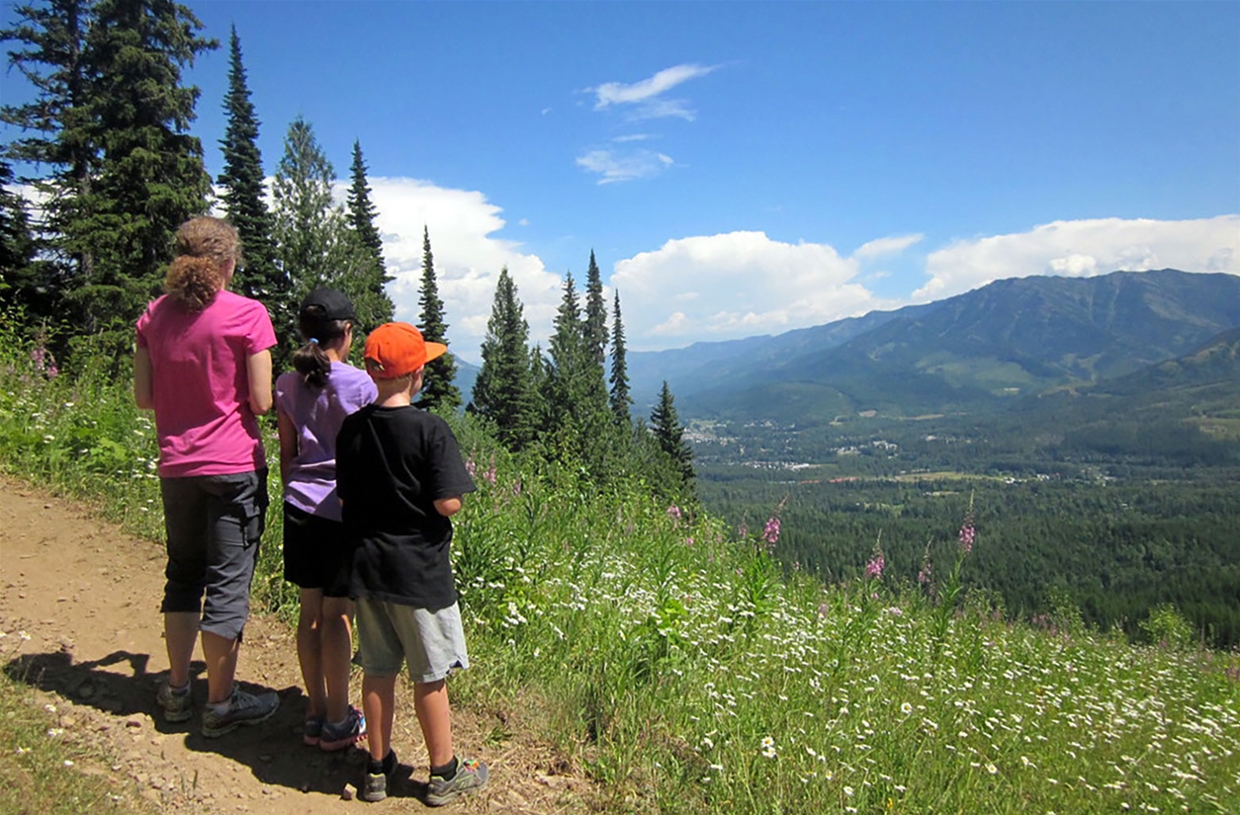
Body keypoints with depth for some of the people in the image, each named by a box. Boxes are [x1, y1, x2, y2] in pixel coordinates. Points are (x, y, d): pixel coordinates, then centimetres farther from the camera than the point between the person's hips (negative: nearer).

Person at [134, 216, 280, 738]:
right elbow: (261, 402, -12)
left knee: (182, 574, 19)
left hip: (176, 465, 5)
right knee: (228, 582, 4)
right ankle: (220, 703, 15)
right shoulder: (247, 314, -11)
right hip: (234, 466, -5)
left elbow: (143, 397, 6)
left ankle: (177, 689, 30)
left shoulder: (155, 315, 4)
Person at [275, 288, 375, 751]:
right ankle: (338, 723, 14)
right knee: (338, 614, 2)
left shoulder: (288, 384, 6)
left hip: (300, 505, 5)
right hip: (345, 508, -5)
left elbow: (286, 452, 11)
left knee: (310, 610, 12)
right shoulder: (360, 384, -9)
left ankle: (316, 715, 24)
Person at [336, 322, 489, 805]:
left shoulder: (352, 429, 0)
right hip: (419, 571, -5)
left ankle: (378, 769, 30)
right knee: (430, 675, 8)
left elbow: (345, 498, 5)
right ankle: (444, 772, 23)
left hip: (366, 566, 5)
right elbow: (448, 503, -19)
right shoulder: (430, 430, -17)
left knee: (378, 670, 17)